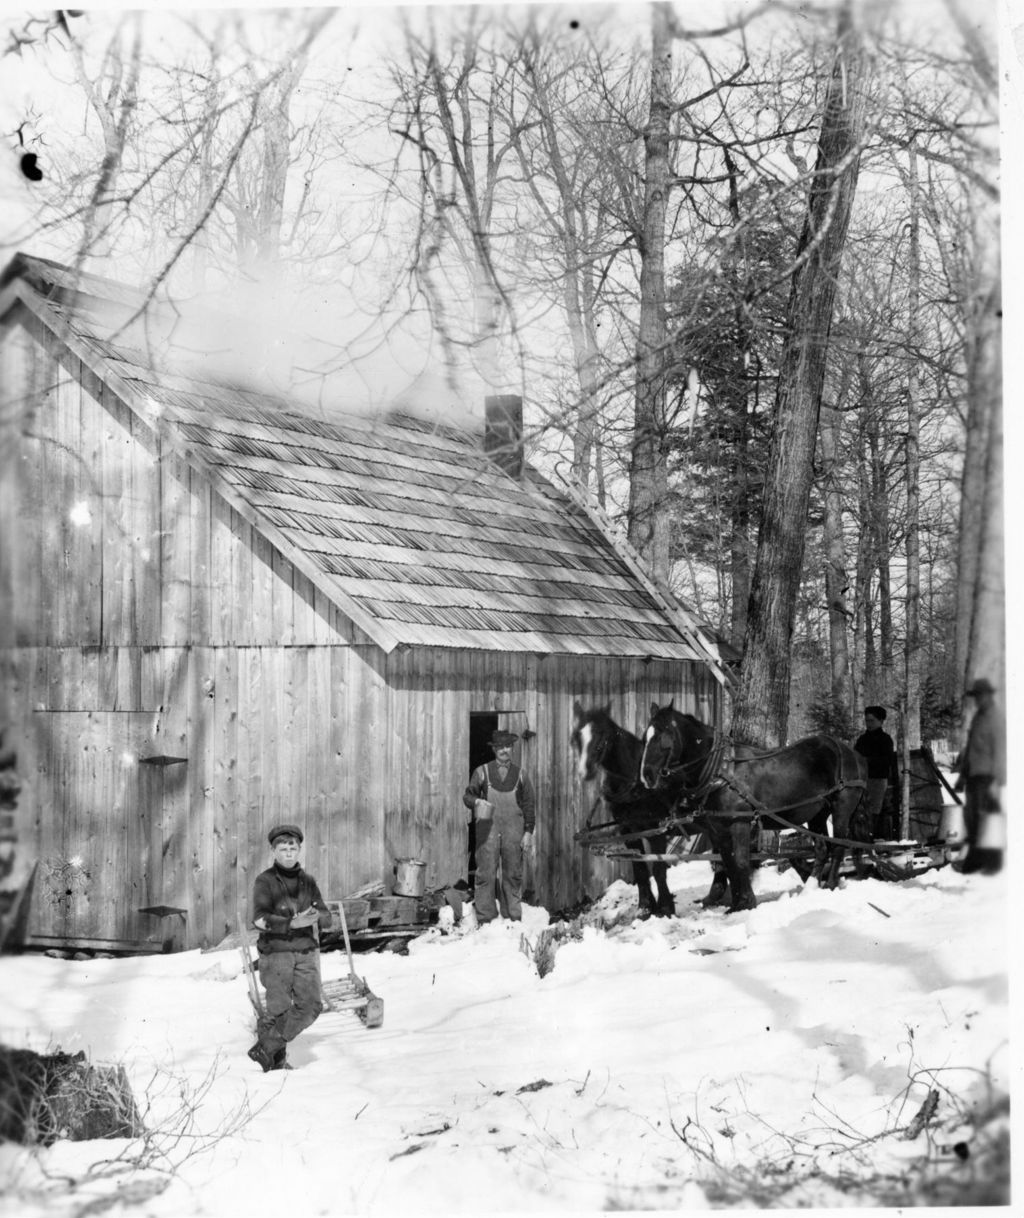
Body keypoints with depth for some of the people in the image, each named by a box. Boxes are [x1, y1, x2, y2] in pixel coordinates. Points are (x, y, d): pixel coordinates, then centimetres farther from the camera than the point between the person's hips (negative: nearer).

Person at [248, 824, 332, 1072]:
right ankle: (277, 1059, 19)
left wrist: (315, 917, -15)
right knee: (279, 1009, -3)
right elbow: (259, 919, -16)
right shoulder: (265, 881, -3)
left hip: (306, 951, 4)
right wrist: (293, 923, -27)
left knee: (311, 1004, -5)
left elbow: (326, 918, 9)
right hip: (276, 951, -4)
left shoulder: (307, 881, 11)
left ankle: (266, 1049, 8)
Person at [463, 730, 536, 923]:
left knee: (513, 875, 3)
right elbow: (467, 796, 7)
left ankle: (513, 919, 8)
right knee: (486, 874, -7)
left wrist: (528, 832, 4)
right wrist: (477, 801, -16)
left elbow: (529, 805, 13)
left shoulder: (520, 775, 12)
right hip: (488, 829, -2)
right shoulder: (482, 772, 7)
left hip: (513, 832, 2)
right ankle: (485, 919, -4)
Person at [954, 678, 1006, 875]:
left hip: (986, 777, -8)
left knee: (987, 819, -8)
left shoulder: (995, 720, -9)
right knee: (971, 818, 9)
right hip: (973, 775, 8)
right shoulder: (977, 717, 16)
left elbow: (1000, 753, -14)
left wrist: (997, 781, -18)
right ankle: (975, 858, 17)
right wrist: (962, 774, 21)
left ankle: (993, 862, -3)